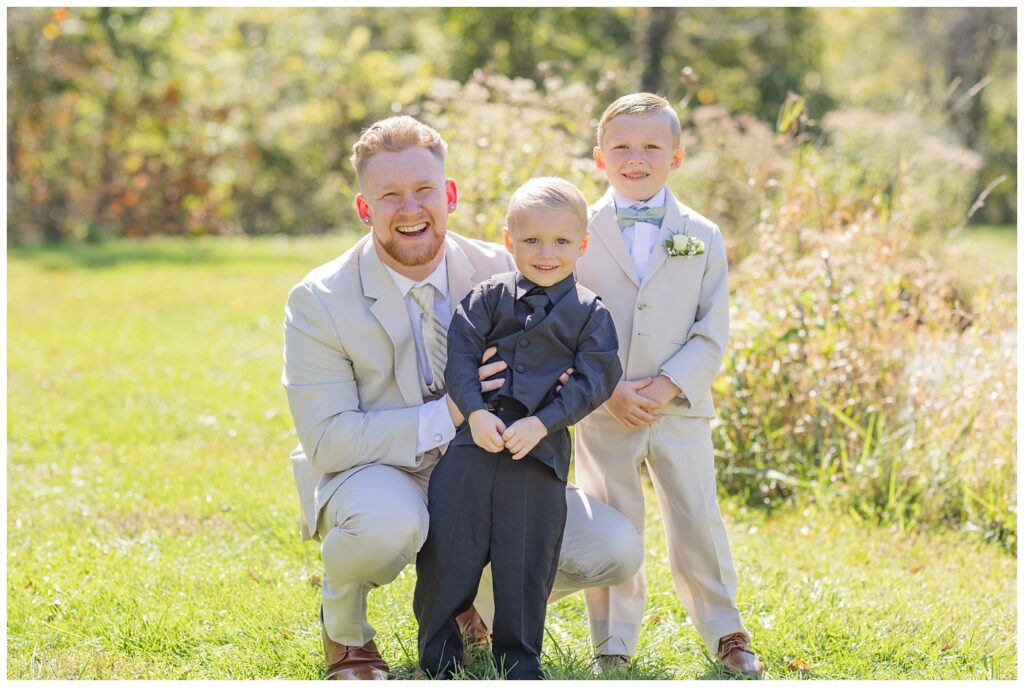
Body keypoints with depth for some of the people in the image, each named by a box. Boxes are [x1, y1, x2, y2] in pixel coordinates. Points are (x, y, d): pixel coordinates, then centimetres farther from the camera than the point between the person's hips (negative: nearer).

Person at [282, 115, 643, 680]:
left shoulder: (500, 272, -6)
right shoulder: (318, 303, -16)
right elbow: (326, 438, -21)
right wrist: (445, 416, -29)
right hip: (369, 474, -4)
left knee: (614, 549, -13)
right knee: (387, 519, -41)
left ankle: (478, 601, 17)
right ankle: (343, 629, -5)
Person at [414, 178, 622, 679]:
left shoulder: (589, 313, 4)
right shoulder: (488, 298, 5)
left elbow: (595, 380, -3)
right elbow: (459, 355, 0)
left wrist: (542, 423, -13)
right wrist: (475, 412, -15)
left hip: (541, 449, -1)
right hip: (474, 441, 1)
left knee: (528, 556, 4)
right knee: (448, 544, 1)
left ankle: (519, 659, 18)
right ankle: (438, 656, 15)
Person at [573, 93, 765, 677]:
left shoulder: (702, 237, 2)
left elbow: (713, 334, 0)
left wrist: (667, 386, -13)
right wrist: (609, 391, -12)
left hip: (681, 410, 0)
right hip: (603, 412, 0)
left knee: (699, 523, 3)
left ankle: (726, 633, 21)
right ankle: (614, 645, 18)